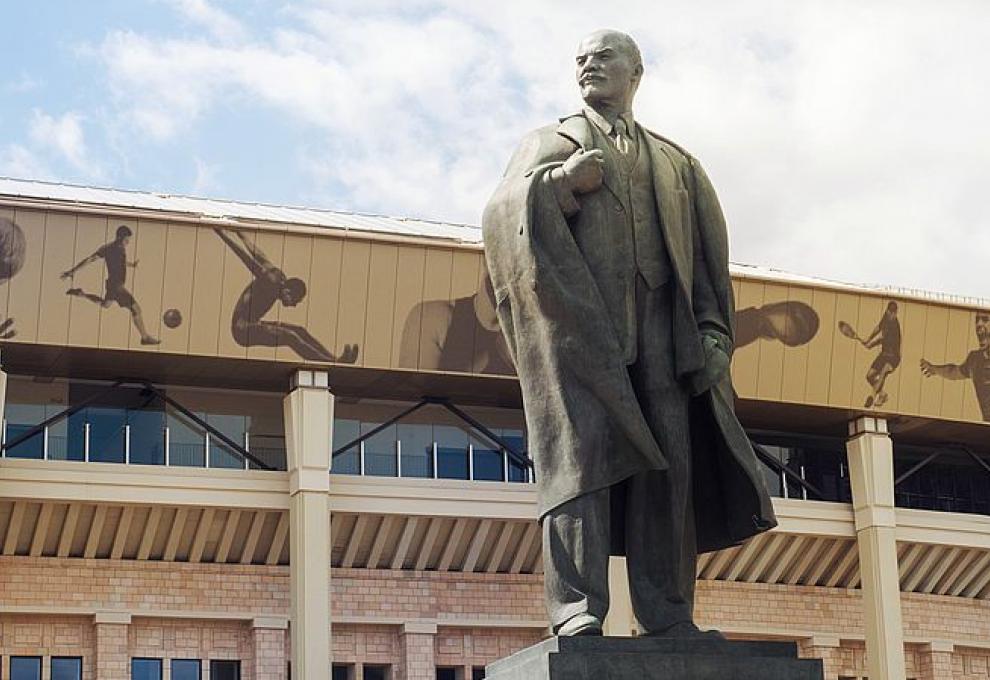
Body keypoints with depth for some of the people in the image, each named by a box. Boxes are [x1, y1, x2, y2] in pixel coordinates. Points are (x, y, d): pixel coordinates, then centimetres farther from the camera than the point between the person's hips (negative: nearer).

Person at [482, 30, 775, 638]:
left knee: (666, 459, -7)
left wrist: (713, 335, 0)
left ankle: (667, 615, -8)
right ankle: (577, 611, -21)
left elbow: (709, 254, 14)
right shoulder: (549, 144, 21)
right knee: (582, 451, -15)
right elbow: (503, 212, 4)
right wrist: (560, 183, -13)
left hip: (658, 324, 2)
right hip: (577, 316, -2)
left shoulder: (677, 164, 25)